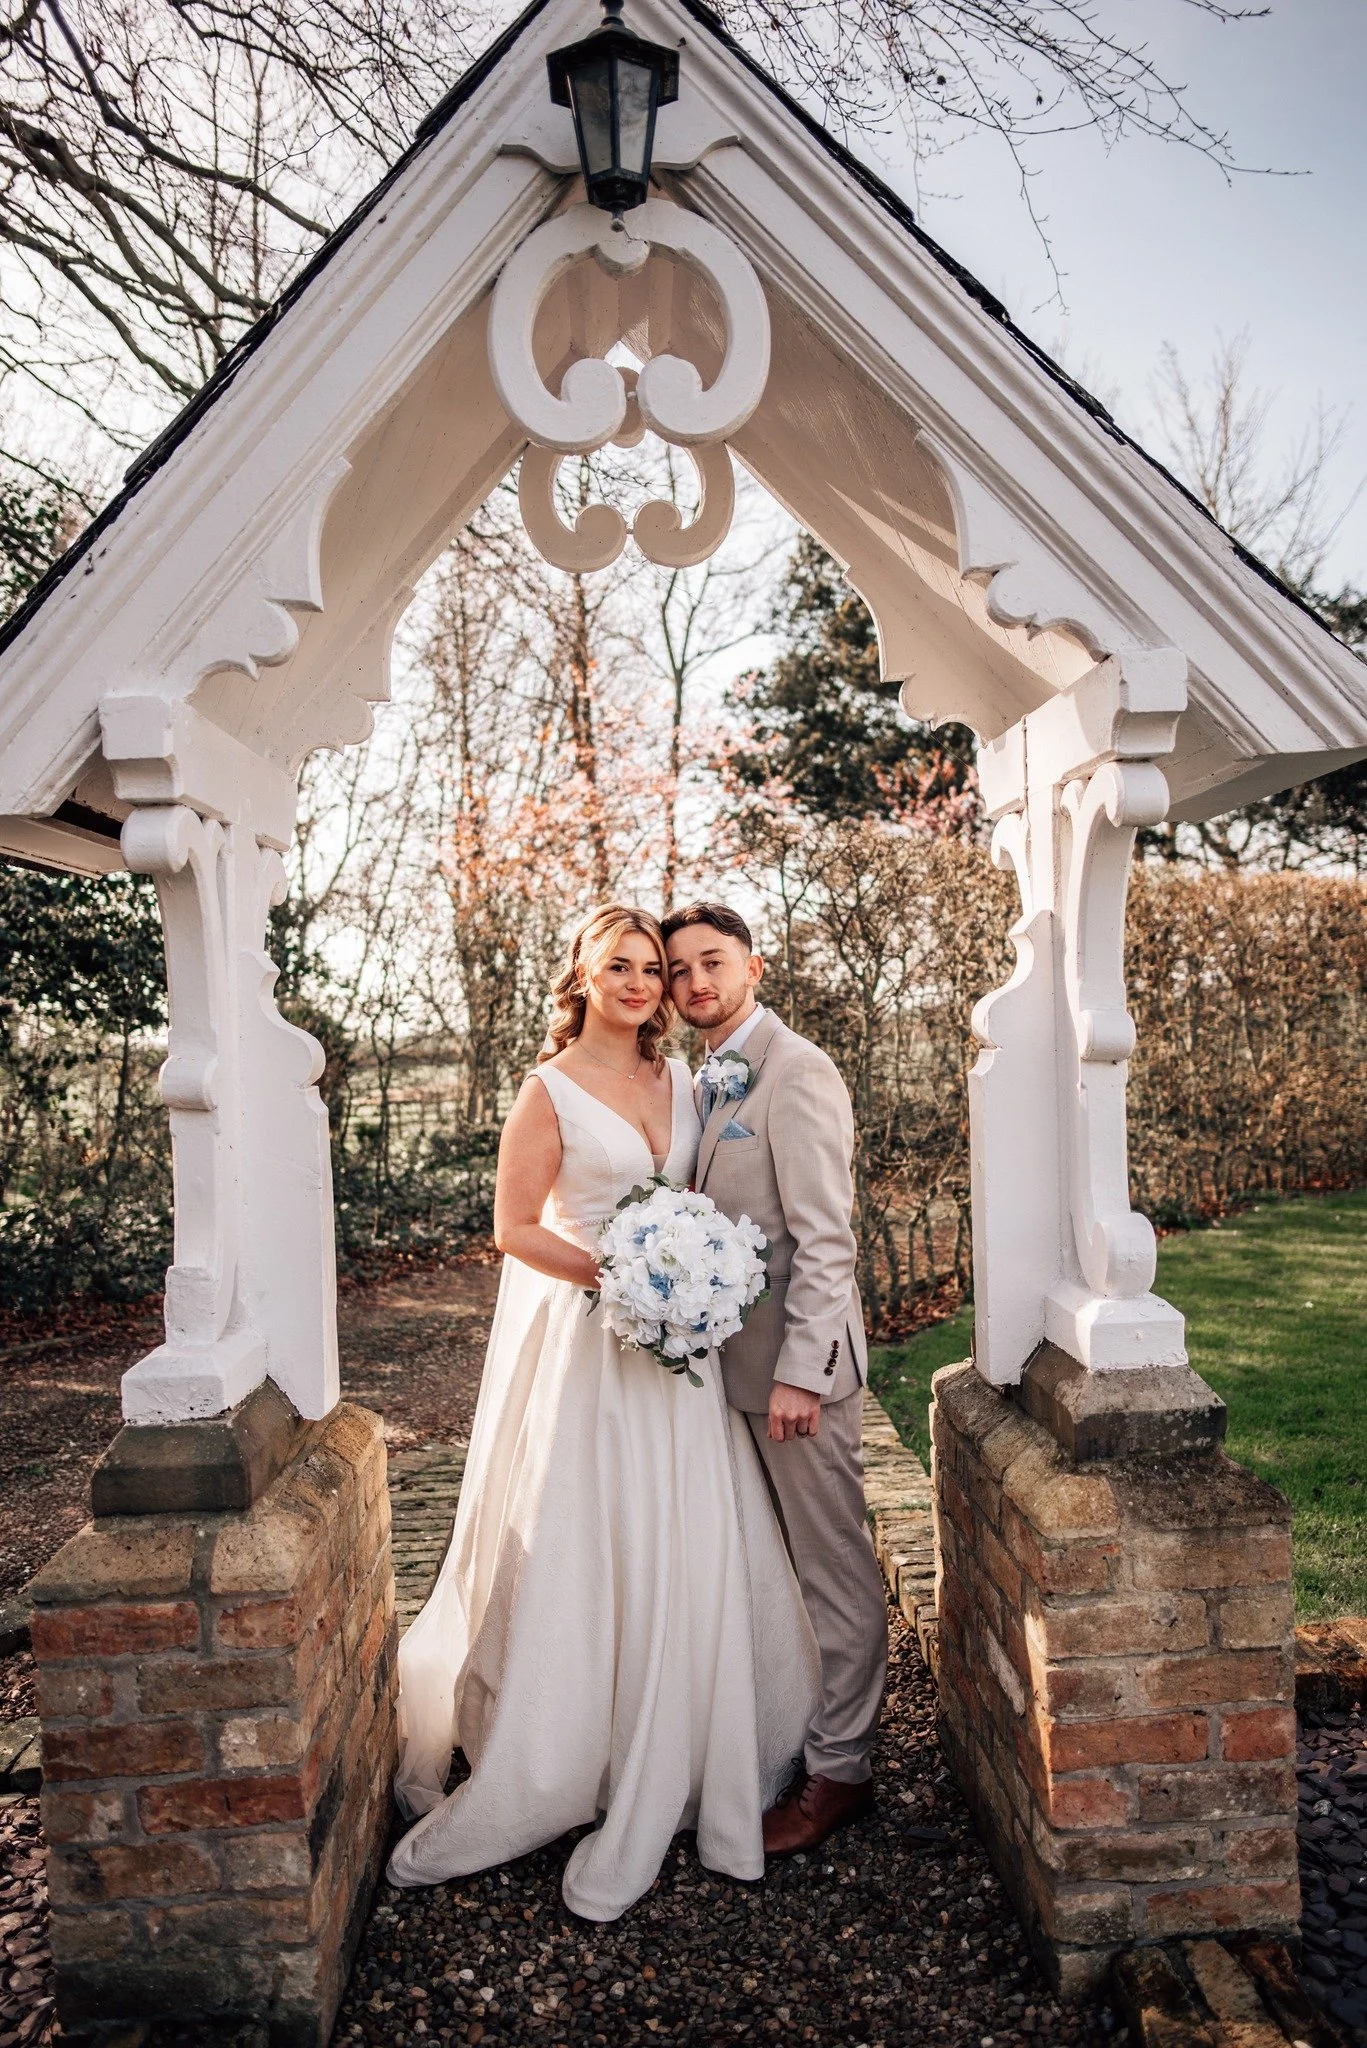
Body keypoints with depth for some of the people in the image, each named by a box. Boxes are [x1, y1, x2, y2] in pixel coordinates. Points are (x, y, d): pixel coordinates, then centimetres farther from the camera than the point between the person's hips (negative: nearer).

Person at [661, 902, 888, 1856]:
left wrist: (799, 1374, -21)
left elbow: (825, 1240, -19)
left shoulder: (796, 1071, -15)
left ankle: (839, 1769, 20)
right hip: (736, 1357, 9)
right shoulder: (713, 1079, 13)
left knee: (835, 1569, 6)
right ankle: (791, 1735, 36)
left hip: (797, 1360, -9)